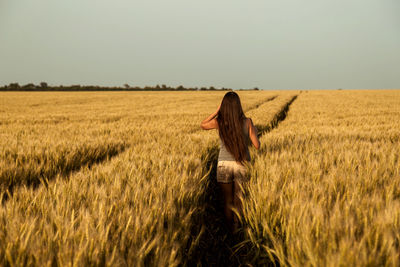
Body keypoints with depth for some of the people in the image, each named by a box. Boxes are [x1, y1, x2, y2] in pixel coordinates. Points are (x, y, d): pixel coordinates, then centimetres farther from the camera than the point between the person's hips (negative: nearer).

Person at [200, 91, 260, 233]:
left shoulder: (218, 122, -10)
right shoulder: (247, 122, -10)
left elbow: (202, 125, 10)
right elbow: (257, 146, -6)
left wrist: (217, 111, 4)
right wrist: (254, 132, 14)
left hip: (224, 164, 0)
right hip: (243, 164, 0)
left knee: (228, 200, 17)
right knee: (238, 199, 20)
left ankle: (230, 229, 23)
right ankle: (236, 226, 25)